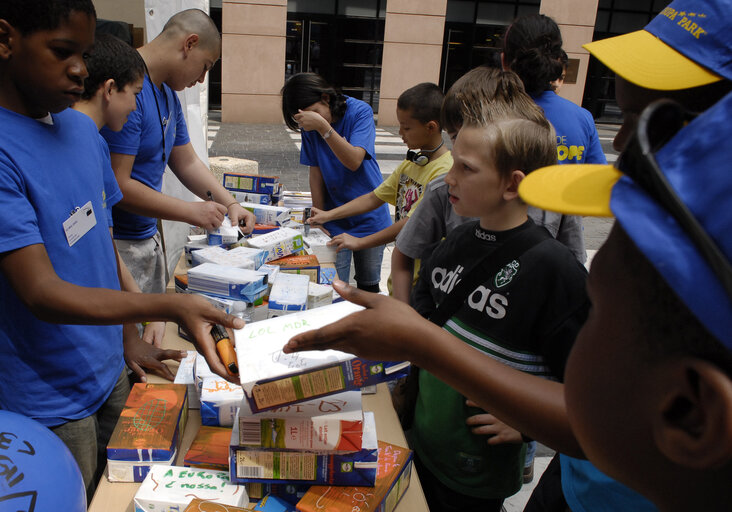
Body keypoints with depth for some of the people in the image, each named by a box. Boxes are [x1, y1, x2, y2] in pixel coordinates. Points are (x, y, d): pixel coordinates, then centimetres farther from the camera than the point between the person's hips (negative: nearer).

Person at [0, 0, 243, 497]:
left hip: (108, 371, 7)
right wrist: (171, 307, -39)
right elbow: (42, 293, -27)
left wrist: (129, 338, 8)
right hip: (51, 401, -6)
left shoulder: (83, 129, 1)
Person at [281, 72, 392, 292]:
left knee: (369, 286, 8)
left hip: (369, 218, -2)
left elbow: (354, 161, -25)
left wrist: (322, 126, -34)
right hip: (335, 222, 2)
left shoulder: (360, 111, -14)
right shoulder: (309, 127, -4)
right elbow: (316, 172, 0)